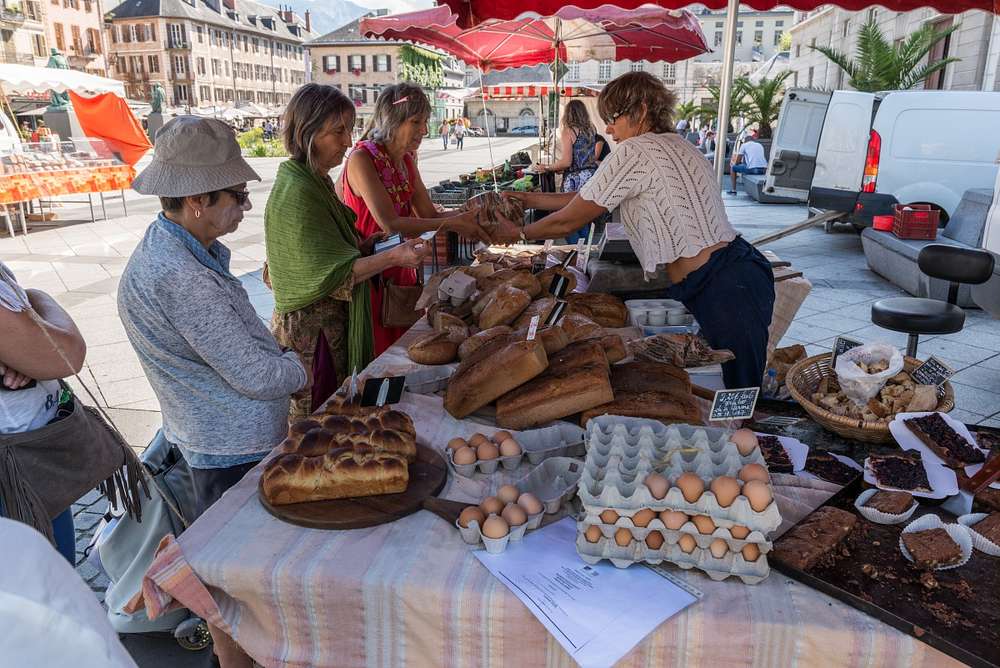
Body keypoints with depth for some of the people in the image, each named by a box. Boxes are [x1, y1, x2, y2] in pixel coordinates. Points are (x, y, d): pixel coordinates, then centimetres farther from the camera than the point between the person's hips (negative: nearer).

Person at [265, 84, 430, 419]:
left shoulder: (317, 180, 10)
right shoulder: (296, 193, -21)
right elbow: (327, 275, -23)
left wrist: (361, 245, 4)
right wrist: (391, 258, -29)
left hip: (331, 322, 9)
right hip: (311, 327, -9)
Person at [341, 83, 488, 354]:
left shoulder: (406, 160, 7)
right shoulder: (362, 159, -18)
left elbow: (430, 215, 5)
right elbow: (390, 224, -26)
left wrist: (469, 215, -14)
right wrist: (452, 224, -27)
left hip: (400, 270, 7)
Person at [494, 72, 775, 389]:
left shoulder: (634, 152, -11)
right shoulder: (677, 144, 19)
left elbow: (567, 222, -3)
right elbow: (594, 198, 23)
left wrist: (517, 234, 14)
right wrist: (533, 198, 23)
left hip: (723, 292, -10)